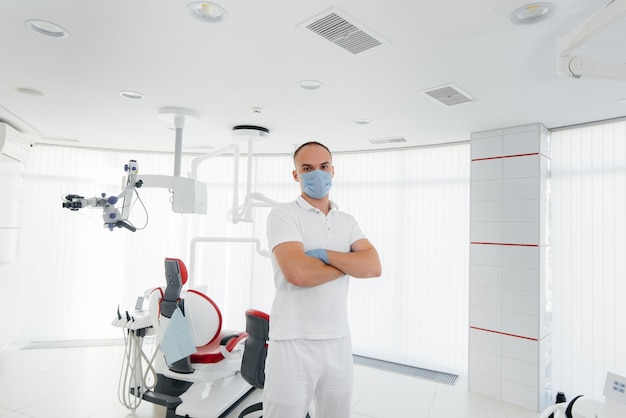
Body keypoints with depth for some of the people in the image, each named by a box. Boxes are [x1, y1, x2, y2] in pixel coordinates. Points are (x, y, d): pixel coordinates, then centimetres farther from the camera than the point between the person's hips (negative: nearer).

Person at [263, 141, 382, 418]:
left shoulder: (347, 221, 9)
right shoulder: (283, 214, -8)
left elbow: (373, 267, -5)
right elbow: (298, 272, -23)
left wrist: (325, 255, -17)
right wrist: (349, 262, -8)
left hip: (339, 340, 5)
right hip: (294, 342, -5)